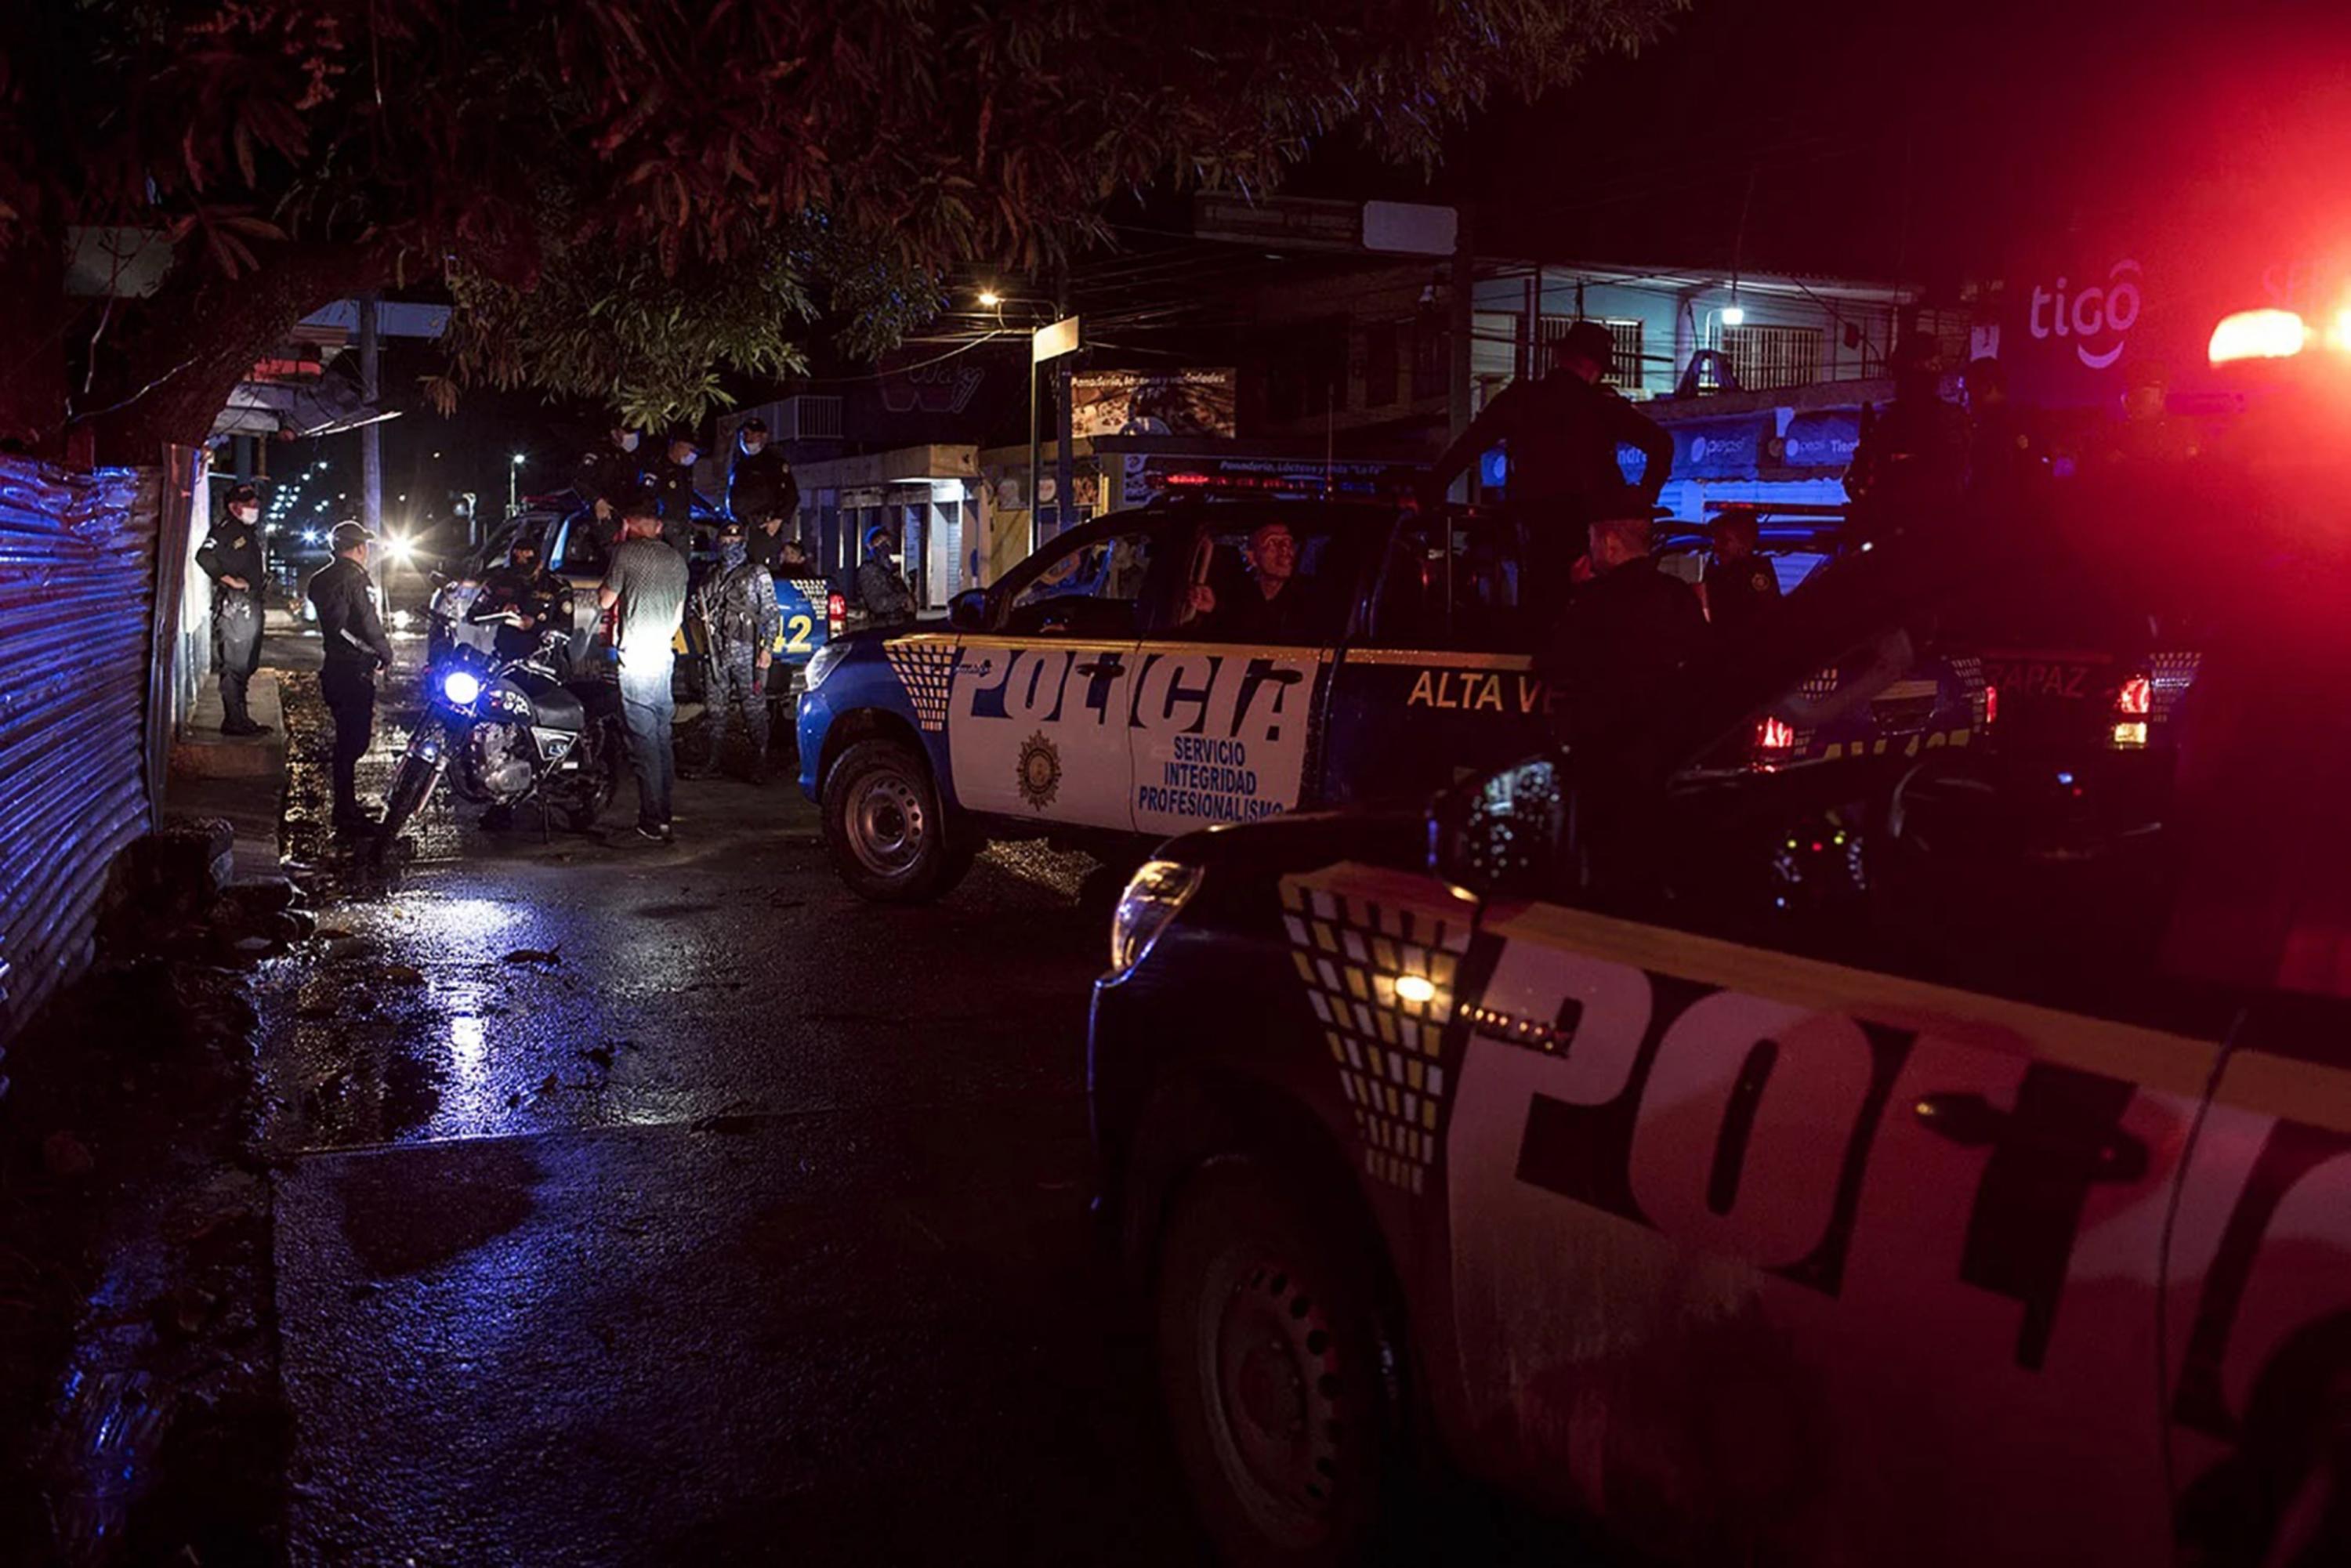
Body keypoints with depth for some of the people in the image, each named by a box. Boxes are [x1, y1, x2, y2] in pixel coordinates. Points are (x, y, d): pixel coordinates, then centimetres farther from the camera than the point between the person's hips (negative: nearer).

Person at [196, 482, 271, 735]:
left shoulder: (251, 531, 20)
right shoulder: (225, 529, -8)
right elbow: (204, 556, -21)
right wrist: (230, 580, -18)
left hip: (251, 604, 10)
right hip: (233, 606, -10)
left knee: (246, 665, 12)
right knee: (234, 665, -9)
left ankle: (240, 718, 19)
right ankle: (234, 721, -8)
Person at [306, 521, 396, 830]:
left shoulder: (320, 580, 13)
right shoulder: (355, 578, -15)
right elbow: (370, 625, -17)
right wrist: (386, 654, -2)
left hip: (333, 668, 9)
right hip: (355, 670, -9)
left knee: (346, 738, 17)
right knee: (354, 740, -6)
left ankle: (346, 805, 26)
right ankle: (346, 813, -4)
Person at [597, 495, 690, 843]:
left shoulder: (626, 551, -8)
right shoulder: (676, 560, 11)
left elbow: (605, 601, -1)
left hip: (635, 657, -6)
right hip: (663, 656, 6)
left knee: (645, 739, -6)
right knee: (663, 736, 13)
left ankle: (653, 820, -6)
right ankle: (664, 813, 18)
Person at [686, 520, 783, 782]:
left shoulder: (757, 574, 4)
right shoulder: (712, 578, 19)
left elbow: (771, 614, -2)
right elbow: (701, 610, 29)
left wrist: (767, 648, -11)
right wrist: (700, 609, 4)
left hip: (747, 652, -5)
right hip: (718, 653, 5)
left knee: (754, 710, -5)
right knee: (715, 710, 8)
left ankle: (759, 767, -2)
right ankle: (710, 763, 15)